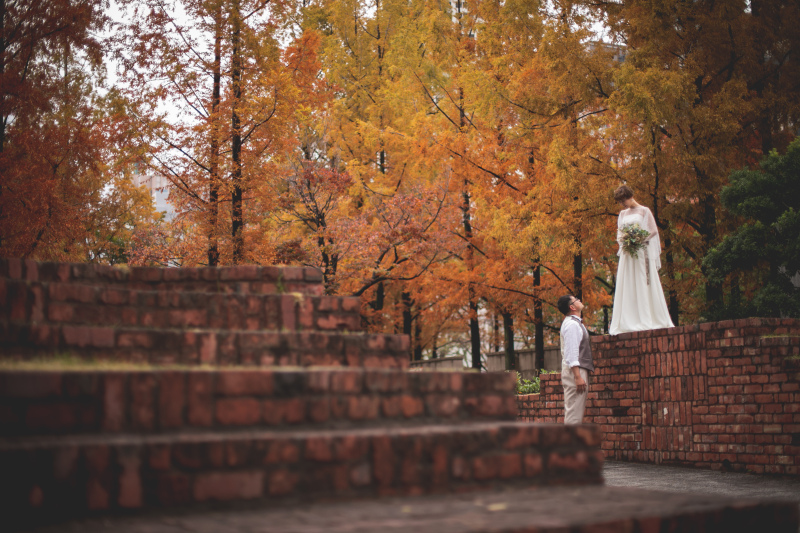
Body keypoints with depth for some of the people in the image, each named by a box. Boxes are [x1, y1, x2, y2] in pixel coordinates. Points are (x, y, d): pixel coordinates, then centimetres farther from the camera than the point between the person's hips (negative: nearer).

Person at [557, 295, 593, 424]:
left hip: (578, 371, 10)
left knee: (574, 410, 9)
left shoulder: (573, 322, 20)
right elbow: (571, 353, -19)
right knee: (574, 410, -12)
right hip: (576, 371, -10)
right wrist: (578, 376, -24)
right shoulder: (572, 324, -12)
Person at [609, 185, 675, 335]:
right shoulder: (622, 214, 18)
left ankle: (648, 321, -4)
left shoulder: (644, 211, 3)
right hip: (627, 253, 5)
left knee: (644, 284, -7)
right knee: (627, 287, -2)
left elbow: (652, 230, -1)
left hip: (642, 252, -5)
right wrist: (622, 239, -5)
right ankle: (629, 323, -3)